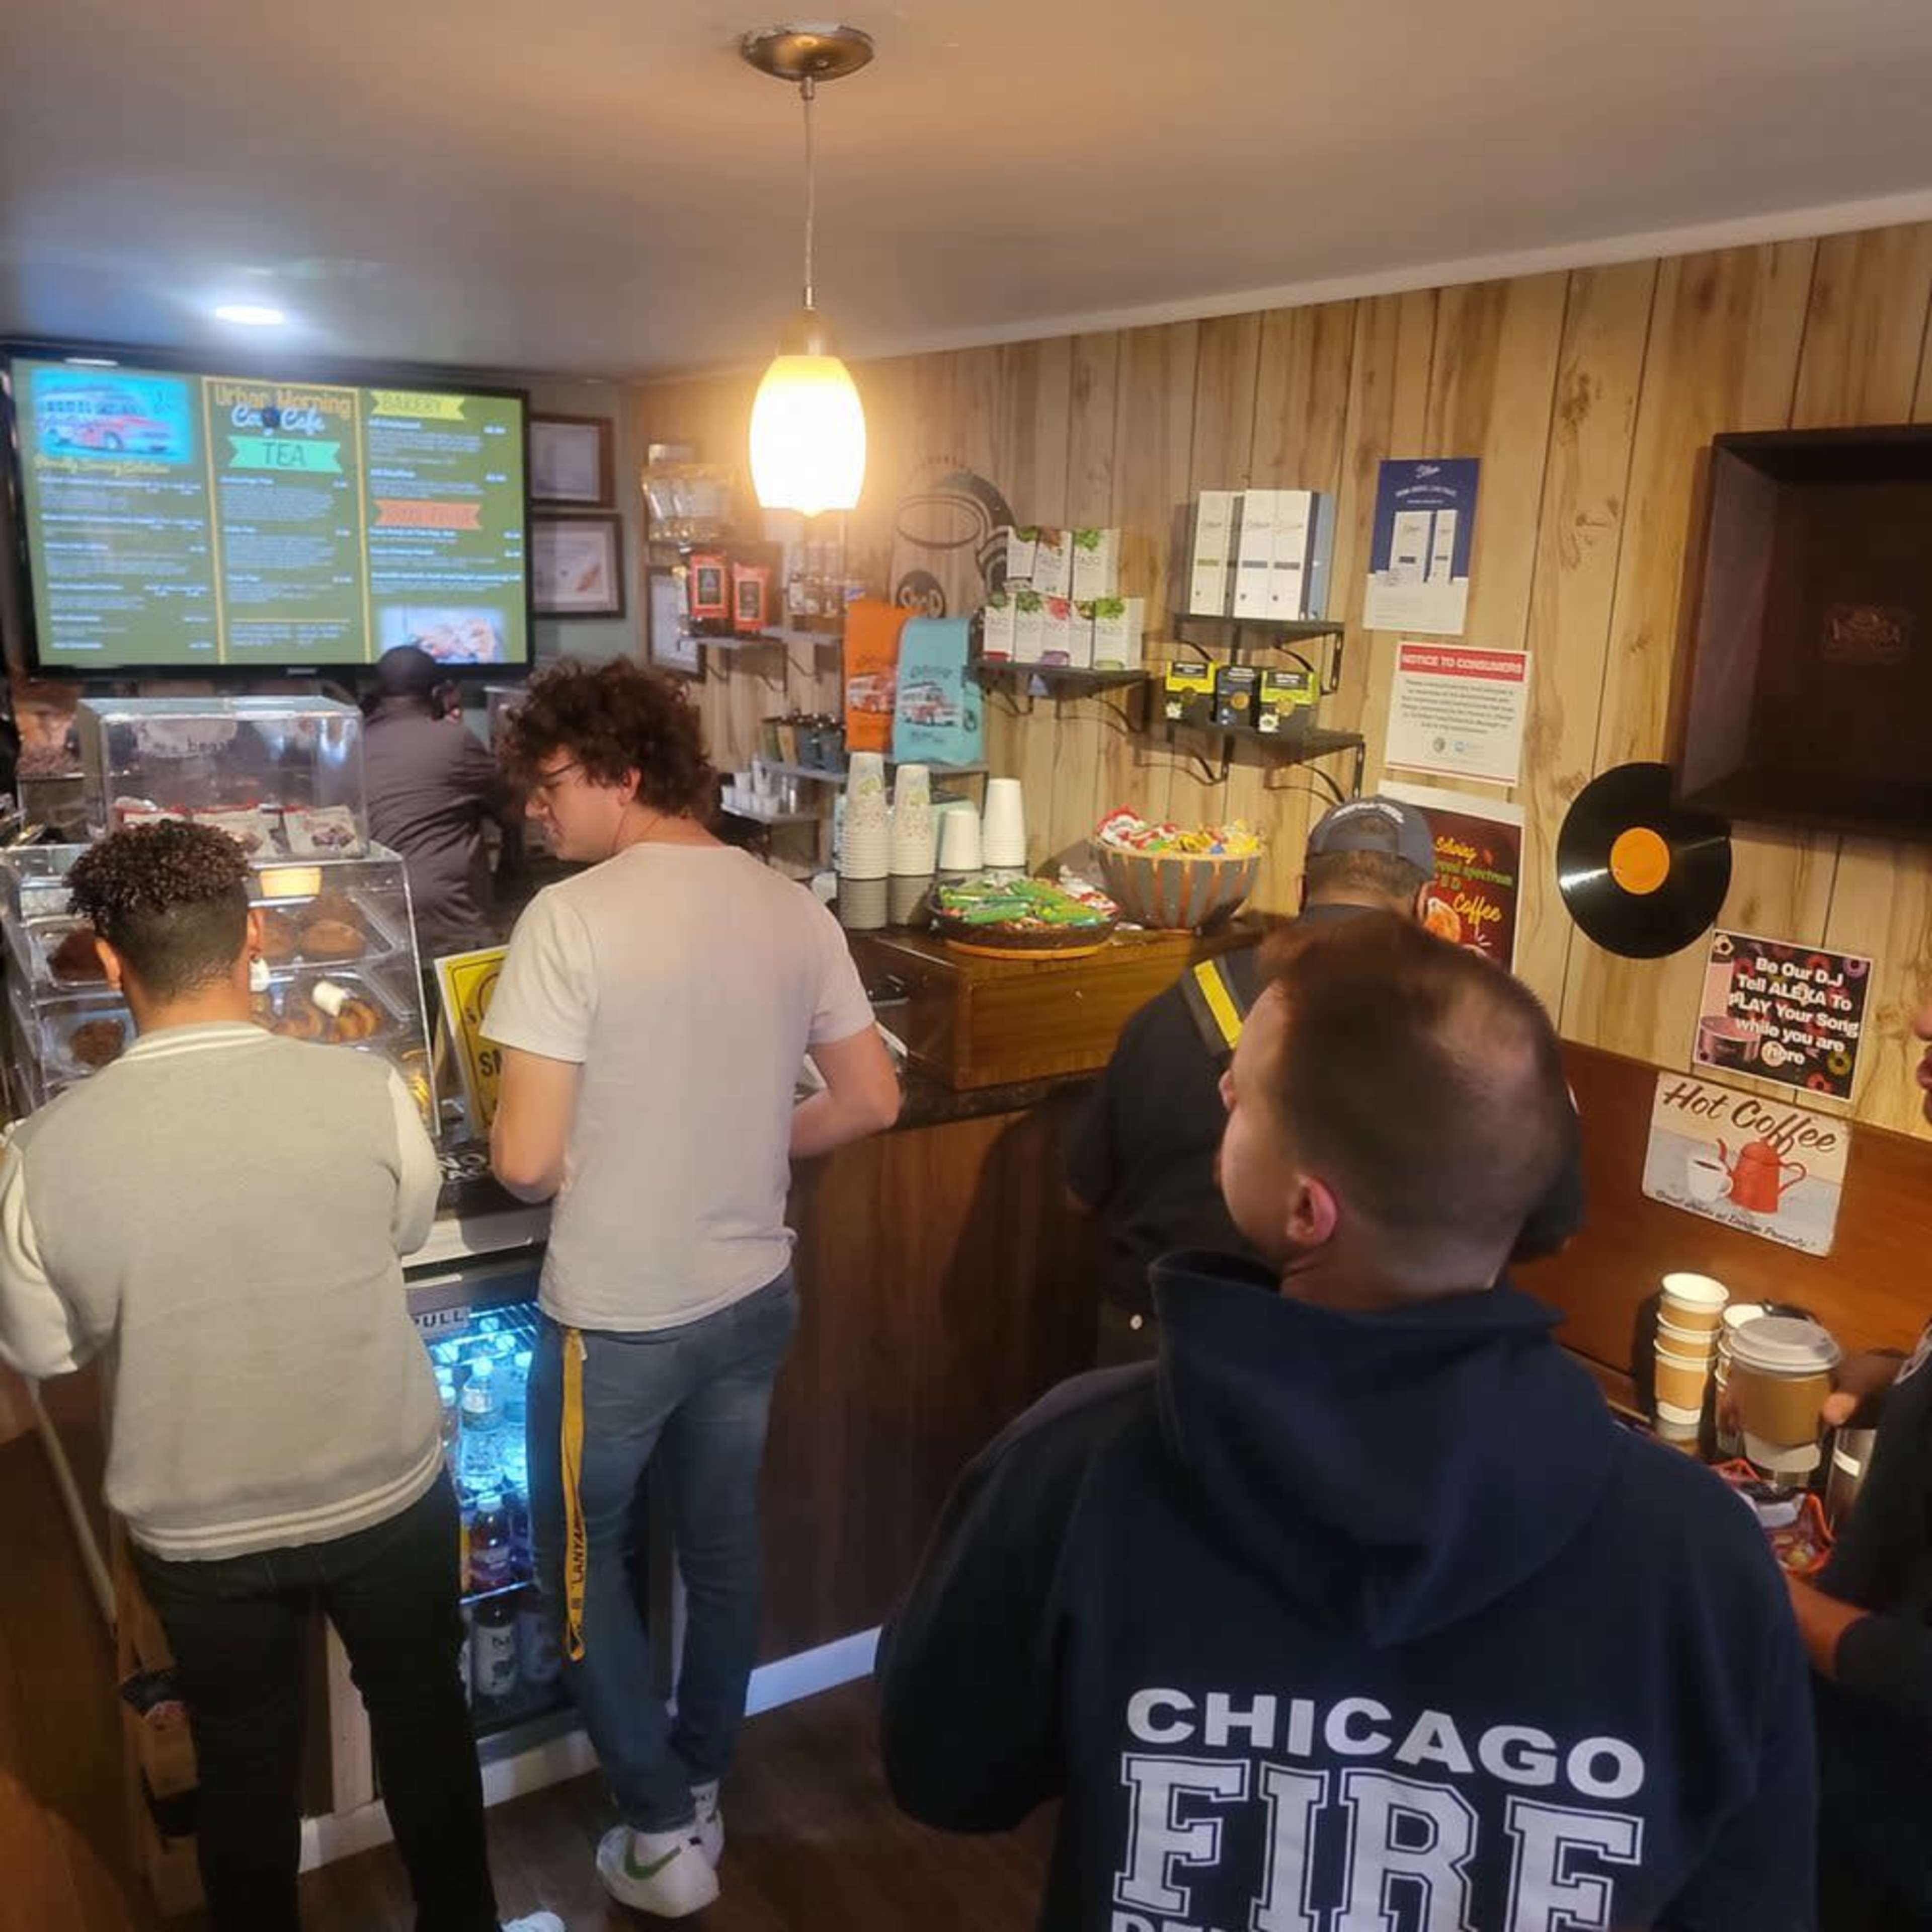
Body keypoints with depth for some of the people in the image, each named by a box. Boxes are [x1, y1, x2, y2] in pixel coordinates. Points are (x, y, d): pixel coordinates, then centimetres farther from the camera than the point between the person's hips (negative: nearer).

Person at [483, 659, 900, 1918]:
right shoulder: (794, 909, -4)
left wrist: (554, 1154, 1)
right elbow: (874, 1103, 2)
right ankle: (701, 1791, 43)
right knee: (723, 1542, 23)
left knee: (585, 1555, 19)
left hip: (618, 1316, -5)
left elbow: (528, 1161, -21)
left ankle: (662, 1835, 27)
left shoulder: (573, 918, -20)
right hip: (754, 1295, 5)